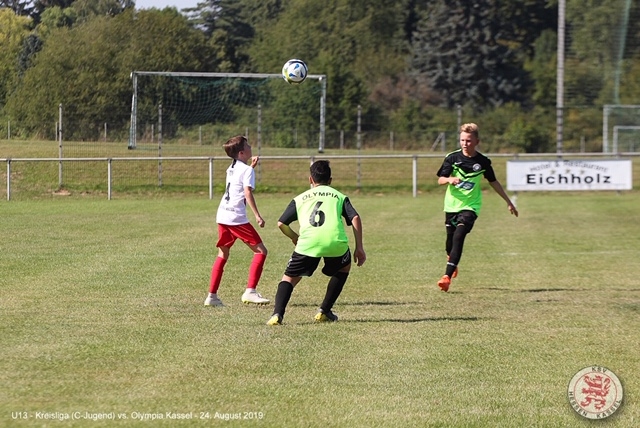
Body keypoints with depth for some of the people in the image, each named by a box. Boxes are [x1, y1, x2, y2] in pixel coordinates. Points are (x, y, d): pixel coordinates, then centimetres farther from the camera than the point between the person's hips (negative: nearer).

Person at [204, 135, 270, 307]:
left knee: (223, 255, 17)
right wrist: (257, 215, -21)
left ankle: (212, 295, 13)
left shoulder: (232, 169, 18)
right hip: (236, 218, -8)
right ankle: (250, 291, -12)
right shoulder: (247, 170, -6)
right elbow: (248, 192, -17)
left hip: (222, 216, 8)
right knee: (260, 251, -3)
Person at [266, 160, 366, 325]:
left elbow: (281, 223, 19)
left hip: (308, 242, 0)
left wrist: (294, 238, 38)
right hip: (336, 242, 0)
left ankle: (277, 314, -10)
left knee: (289, 278, 14)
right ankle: (324, 311, 26)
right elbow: (355, 218, 10)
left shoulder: (300, 198, 26)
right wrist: (359, 247, 12)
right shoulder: (339, 196, 25)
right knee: (344, 268, 31)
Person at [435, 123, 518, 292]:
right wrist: (449, 179, -30)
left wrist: (508, 202, 17)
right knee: (450, 237, 10)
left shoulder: (483, 162, -2)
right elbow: (440, 179, -6)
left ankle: (447, 276, -25)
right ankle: (452, 263, 45)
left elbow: (494, 182, 12)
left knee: (459, 236, -20)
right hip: (452, 204, 2)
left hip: (470, 206, -2)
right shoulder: (452, 158, -3)